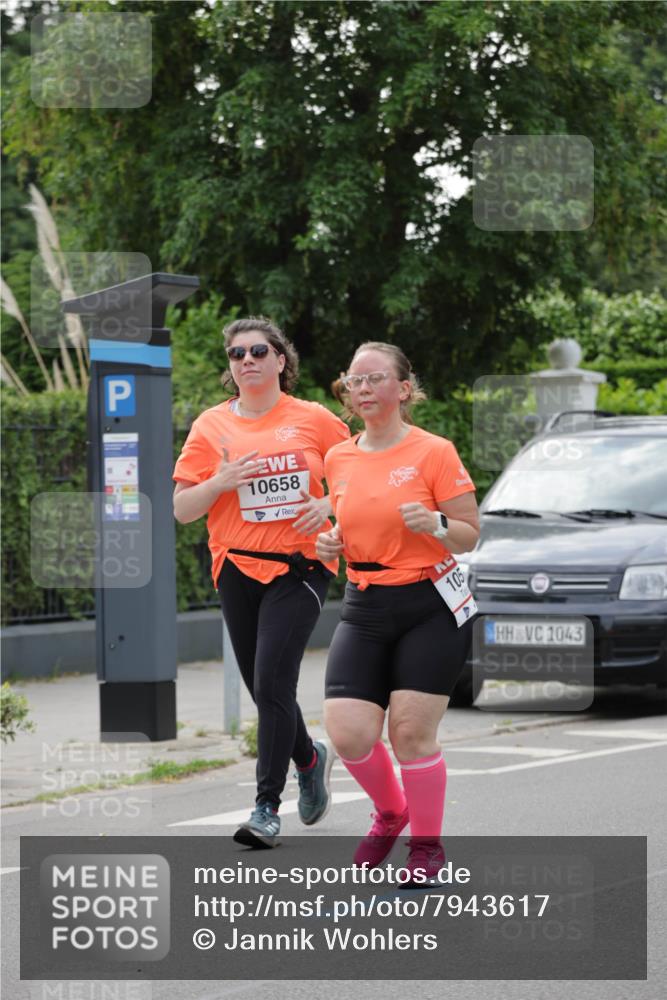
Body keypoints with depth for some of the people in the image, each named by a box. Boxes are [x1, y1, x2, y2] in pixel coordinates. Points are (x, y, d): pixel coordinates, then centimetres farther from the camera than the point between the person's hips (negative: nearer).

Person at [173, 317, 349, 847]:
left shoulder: (314, 419, 1)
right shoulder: (211, 426, 5)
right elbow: (181, 509, 4)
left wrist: (329, 504, -8)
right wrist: (220, 481, -13)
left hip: (301, 566, -3)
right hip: (239, 568, 3)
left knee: (272, 683, -14)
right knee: (263, 687, 10)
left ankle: (268, 806, -8)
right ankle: (310, 757, 39)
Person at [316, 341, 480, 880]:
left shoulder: (434, 452, -7)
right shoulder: (338, 459, 8)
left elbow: (470, 535, -4)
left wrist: (437, 525, -24)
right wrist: (333, 542, 1)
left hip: (431, 608, -4)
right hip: (365, 610, 4)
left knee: (411, 733, -7)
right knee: (348, 733, -7)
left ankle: (427, 843, 15)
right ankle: (390, 813, 24)